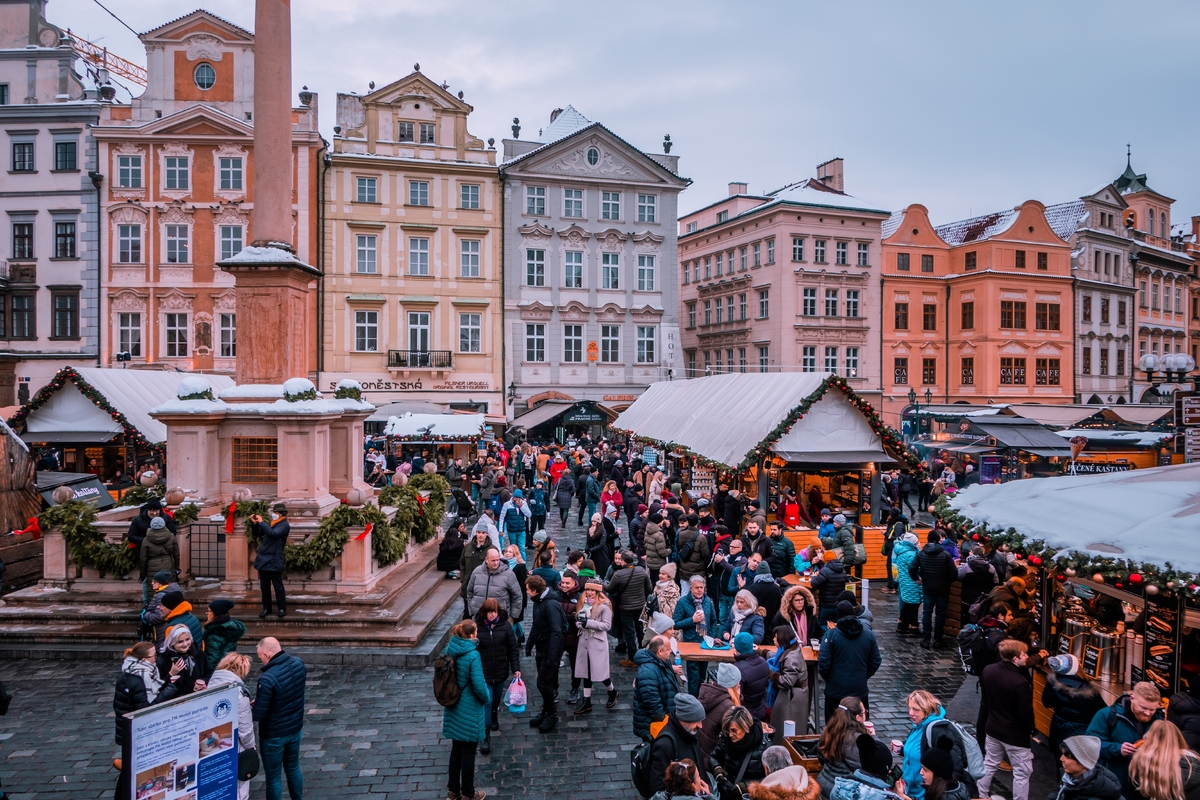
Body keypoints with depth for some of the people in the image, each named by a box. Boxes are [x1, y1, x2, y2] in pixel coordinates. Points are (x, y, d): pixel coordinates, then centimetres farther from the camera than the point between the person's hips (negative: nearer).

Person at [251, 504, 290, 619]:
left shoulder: (284, 525, -10)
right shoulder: (272, 523, 14)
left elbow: (273, 533, -26)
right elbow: (259, 533, 22)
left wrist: (261, 522, -20)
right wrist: (254, 523, 4)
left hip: (274, 561, -8)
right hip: (263, 559, 8)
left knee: (278, 586, 1)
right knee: (264, 586, 12)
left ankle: (282, 609, 10)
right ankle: (266, 608, 21)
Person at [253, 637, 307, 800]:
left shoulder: (267, 678, -31)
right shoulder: (298, 664, -9)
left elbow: (259, 715, -24)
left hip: (273, 735, -7)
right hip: (296, 728, 7)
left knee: (273, 777, 12)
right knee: (293, 768, 25)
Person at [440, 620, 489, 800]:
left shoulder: (449, 650, -3)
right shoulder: (472, 655, -25)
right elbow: (479, 685, -23)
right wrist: (486, 699, -4)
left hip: (453, 708, 7)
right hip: (469, 711, -7)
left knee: (456, 749, 21)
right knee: (468, 753, 9)